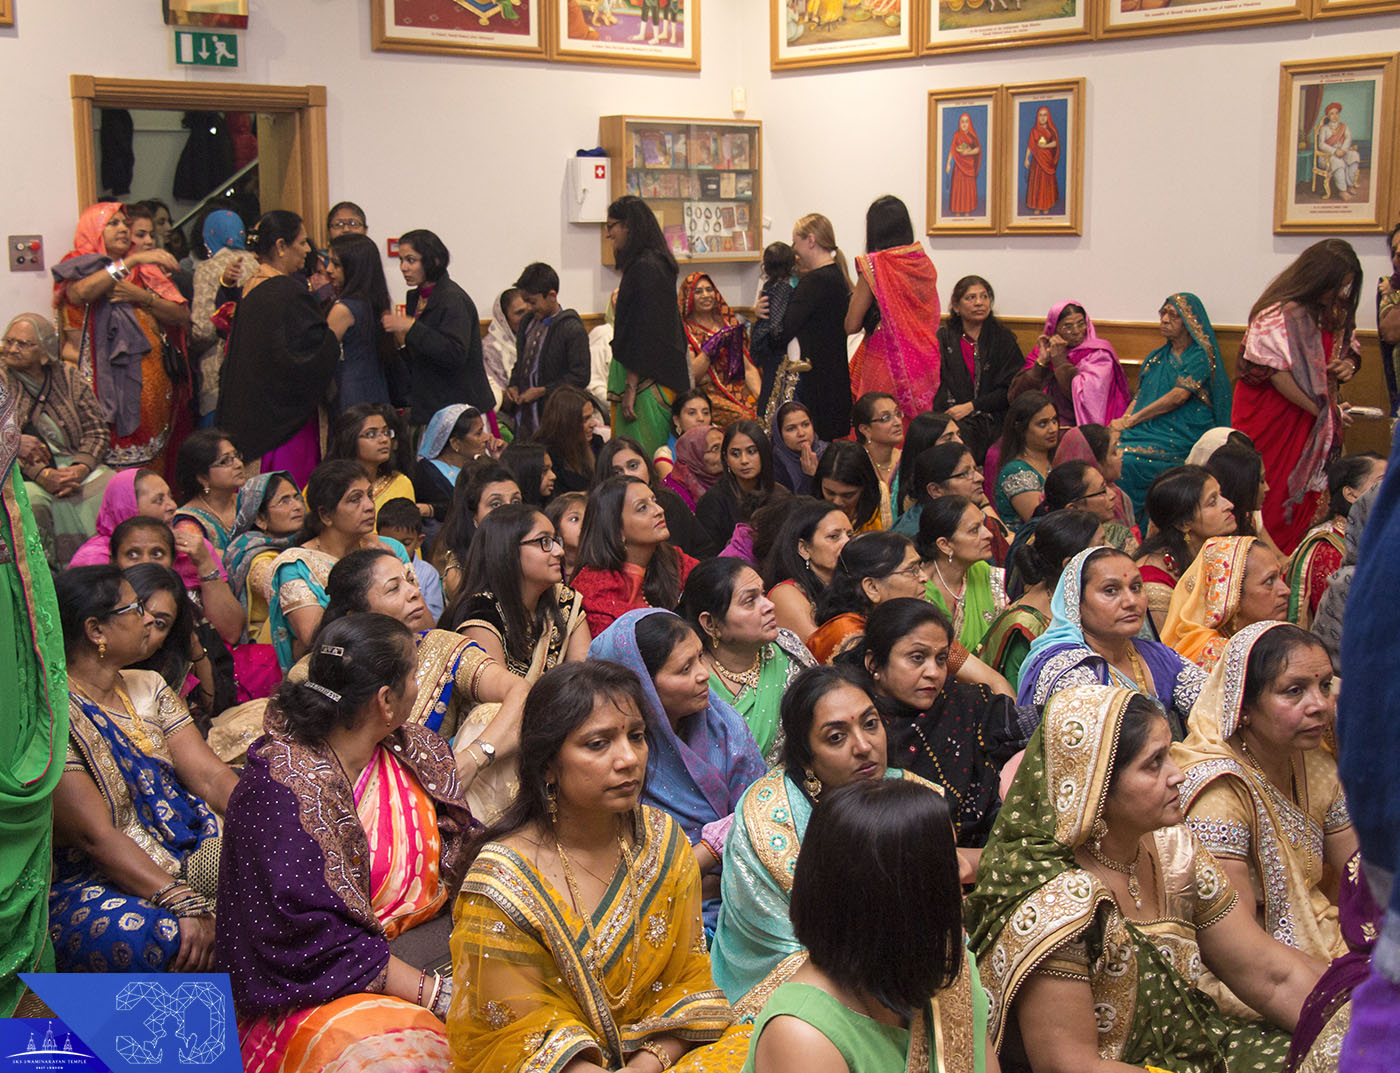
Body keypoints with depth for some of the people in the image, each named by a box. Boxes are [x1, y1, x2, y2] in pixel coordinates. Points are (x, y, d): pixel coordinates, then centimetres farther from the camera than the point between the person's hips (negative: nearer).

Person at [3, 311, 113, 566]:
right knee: (31, 503, -35)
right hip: (25, 474, -2)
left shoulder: (68, 377, 11)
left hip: (77, 466, 3)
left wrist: (79, 470, -12)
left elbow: (97, 430, 7)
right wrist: (43, 475, -18)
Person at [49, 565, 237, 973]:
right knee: (164, 937, -39)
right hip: (91, 884, -7)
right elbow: (97, 836, -20)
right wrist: (186, 904, -31)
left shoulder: (147, 687, 13)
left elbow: (212, 777, 4)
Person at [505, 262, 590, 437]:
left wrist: (542, 391, -16)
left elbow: (580, 377, -15)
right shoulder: (527, 322, 12)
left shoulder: (573, 329, -12)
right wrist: (513, 386, 5)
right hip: (524, 413, 7)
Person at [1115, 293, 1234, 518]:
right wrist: (1119, 426, -5)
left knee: (1126, 461, -31)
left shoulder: (1201, 355, -1)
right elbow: (1138, 398, 16)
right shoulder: (1156, 357, 21)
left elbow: (1179, 396, -12)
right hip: (1148, 431, 6)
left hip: (1182, 437, -6)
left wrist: (1130, 421, -12)